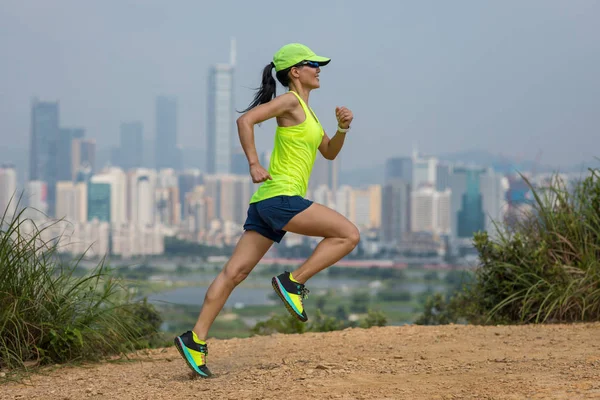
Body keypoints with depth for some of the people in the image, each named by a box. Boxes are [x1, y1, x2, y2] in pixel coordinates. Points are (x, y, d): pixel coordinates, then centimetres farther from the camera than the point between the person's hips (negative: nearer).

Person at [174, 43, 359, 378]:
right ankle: (294, 282, -7)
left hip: (269, 202, 9)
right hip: (280, 197, -9)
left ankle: (196, 339, 1)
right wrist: (254, 164, -21)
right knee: (349, 234, -9)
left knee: (235, 272, 3)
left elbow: (329, 152, 28)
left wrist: (343, 128, 10)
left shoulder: (305, 110, 23)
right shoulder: (290, 101, -5)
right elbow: (246, 120, -17)